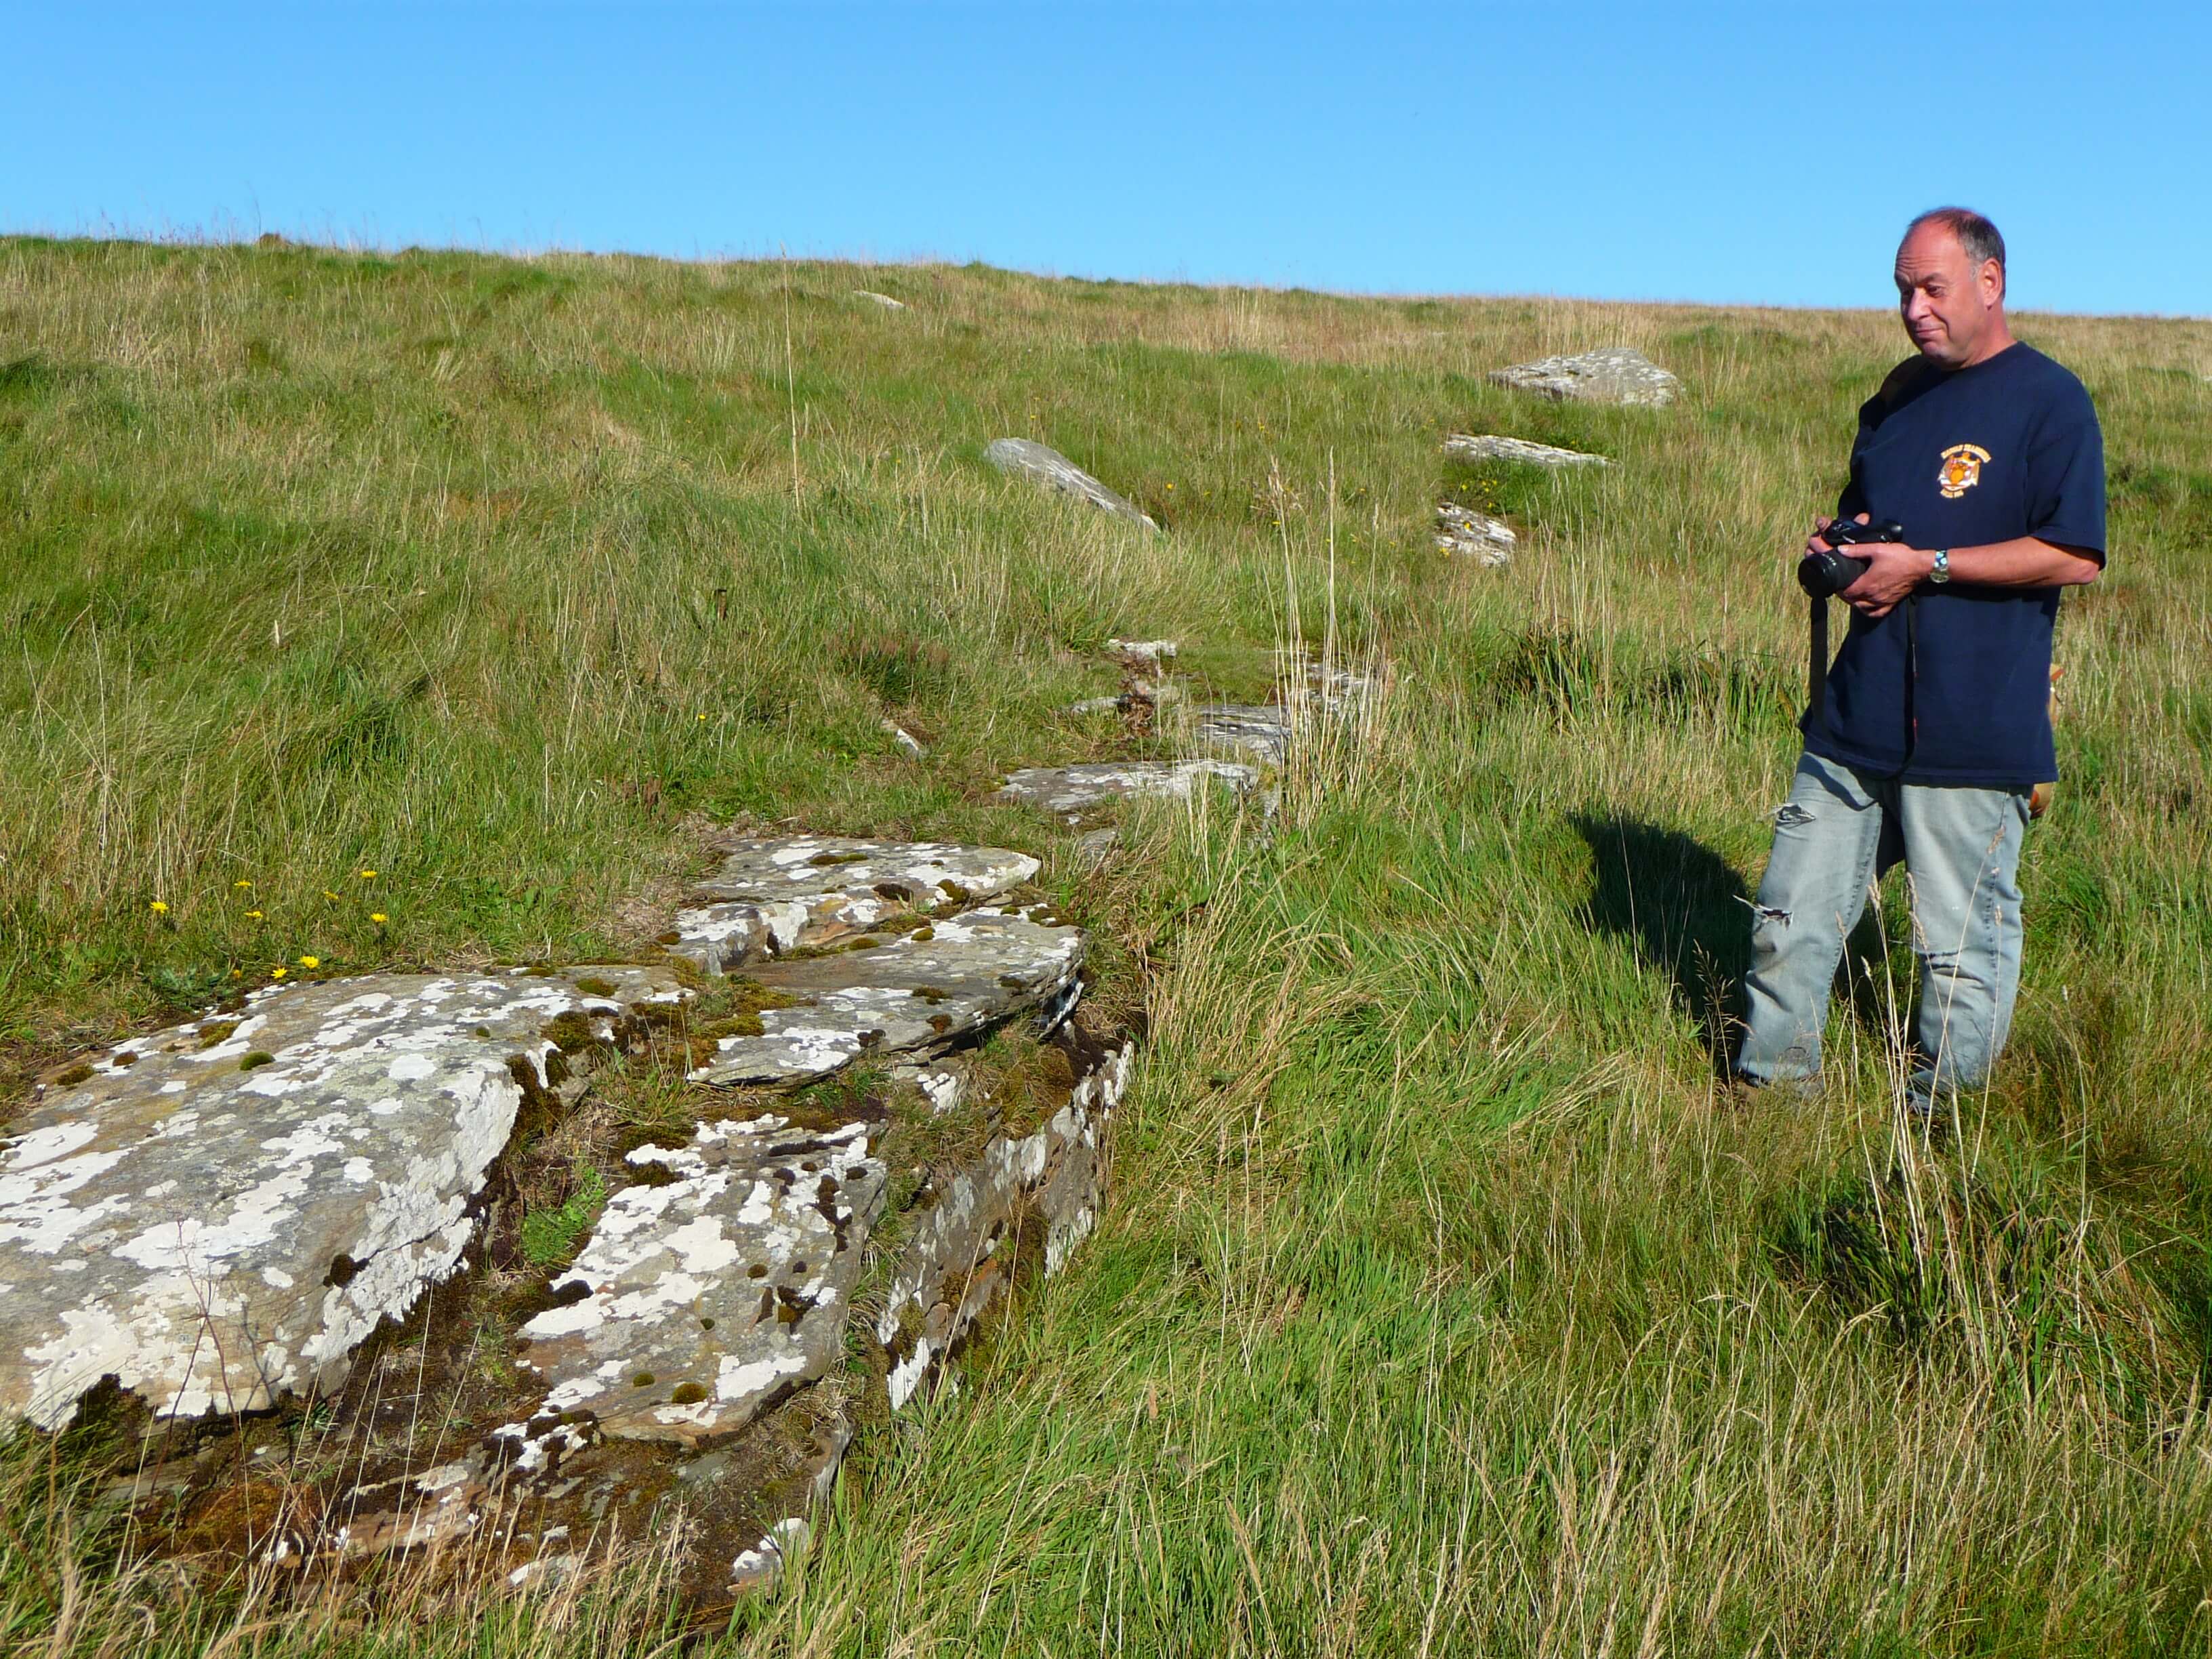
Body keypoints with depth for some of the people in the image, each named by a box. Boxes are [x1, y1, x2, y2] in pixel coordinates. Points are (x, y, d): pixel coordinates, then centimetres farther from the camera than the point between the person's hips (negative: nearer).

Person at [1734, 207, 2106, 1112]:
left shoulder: (2050, 400, -5)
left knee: (1963, 940, 3)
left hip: (1973, 728, -7)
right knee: (1793, 912, 8)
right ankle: (1771, 1088, 20)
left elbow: (2074, 557, -13)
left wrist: (1926, 566, -15)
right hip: (1858, 712, 7)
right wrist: (1836, 545, 7)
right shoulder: (1900, 394, 16)